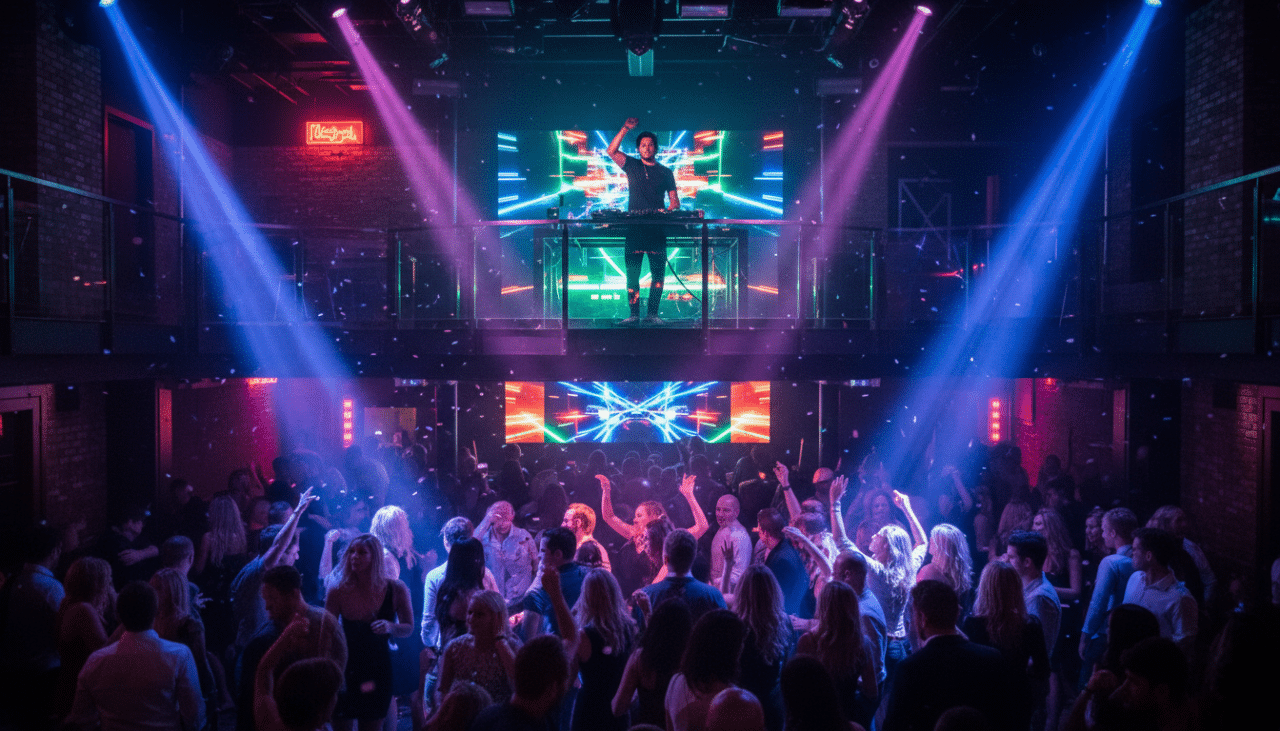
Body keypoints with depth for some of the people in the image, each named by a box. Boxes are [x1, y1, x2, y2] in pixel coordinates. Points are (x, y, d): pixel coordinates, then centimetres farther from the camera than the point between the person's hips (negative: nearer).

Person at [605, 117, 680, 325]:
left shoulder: (665, 172, 14)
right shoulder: (632, 166, 12)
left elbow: (674, 199, 13)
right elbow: (611, 151, -2)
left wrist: (671, 208, -10)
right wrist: (626, 128, -7)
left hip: (657, 228, 1)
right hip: (634, 227, 0)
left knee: (658, 272, -2)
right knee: (632, 272, -4)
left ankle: (652, 314, 3)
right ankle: (634, 314, -1)